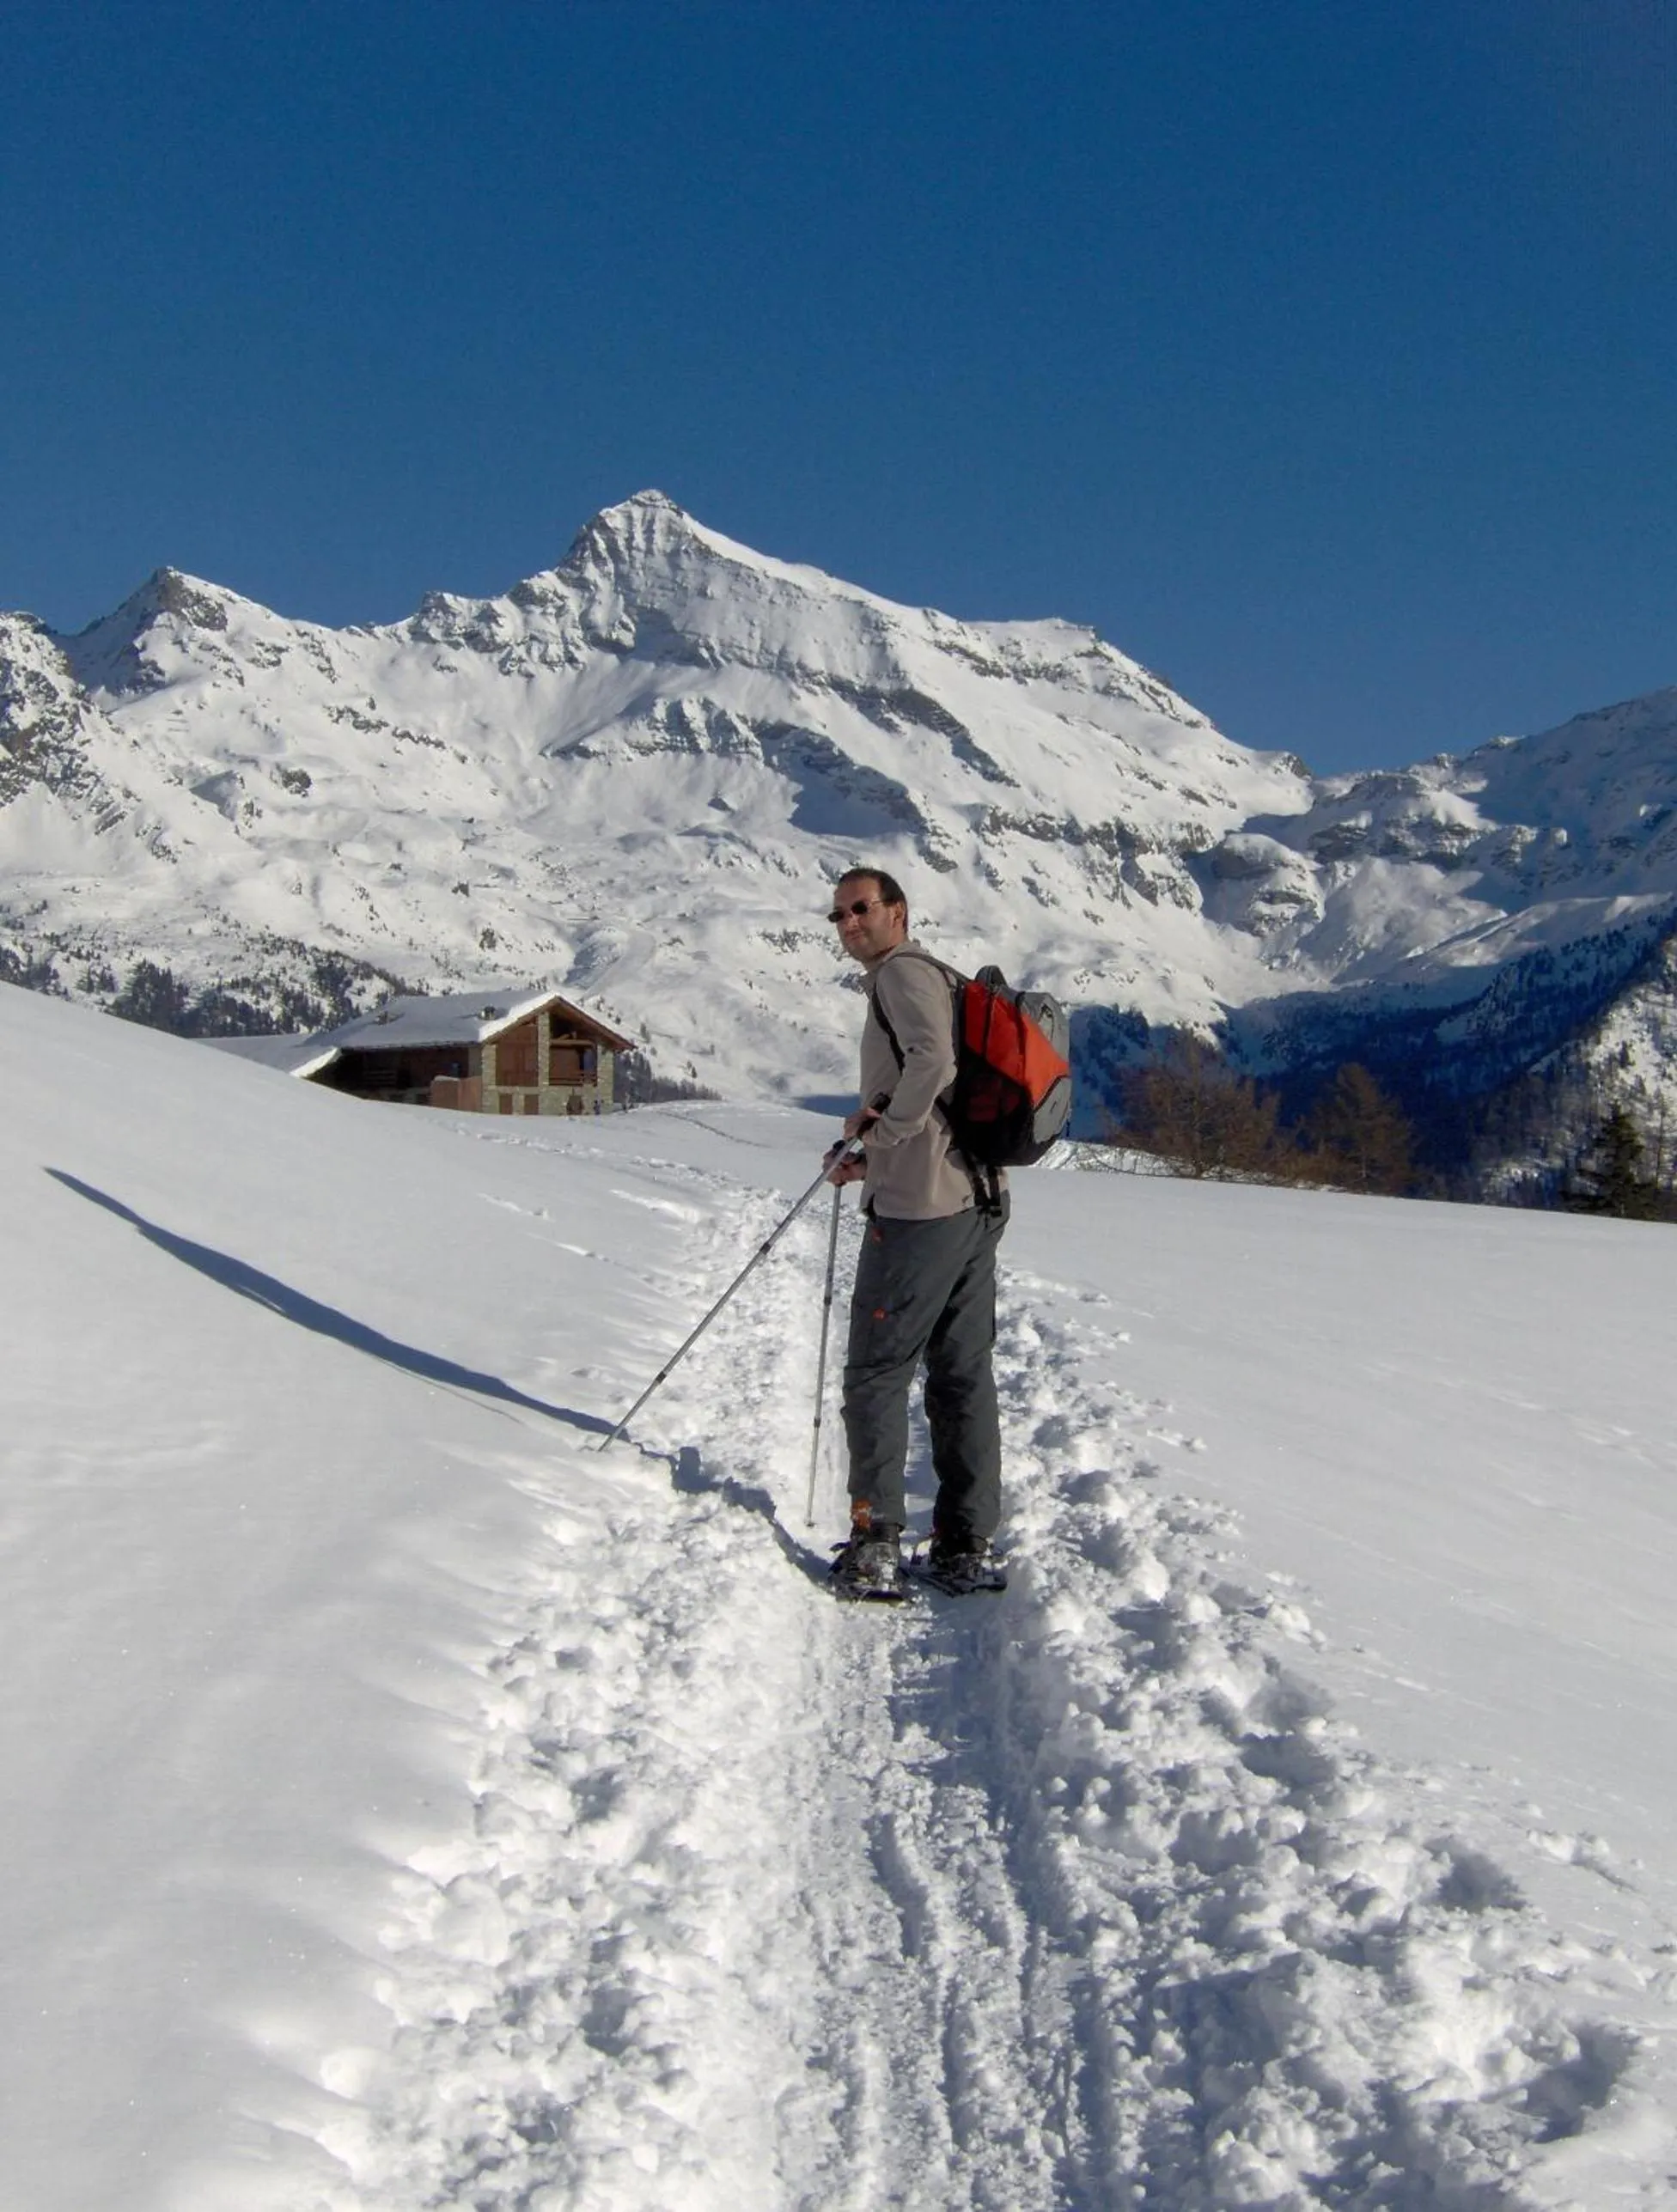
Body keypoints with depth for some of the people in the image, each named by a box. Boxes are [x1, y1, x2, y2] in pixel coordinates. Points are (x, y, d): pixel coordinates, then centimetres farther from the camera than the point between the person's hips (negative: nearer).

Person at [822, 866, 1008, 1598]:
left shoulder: (904, 971, -7)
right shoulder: (940, 979, 23)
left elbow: (932, 1063, -25)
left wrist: (880, 1129, -12)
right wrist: (867, 1152, 14)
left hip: (918, 1210, -9)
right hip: (977, 1203, 9)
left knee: (877, 1374, -2)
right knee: (963, 1377, 10)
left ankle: (875, 1547, -3)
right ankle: (967, 1550, 15)